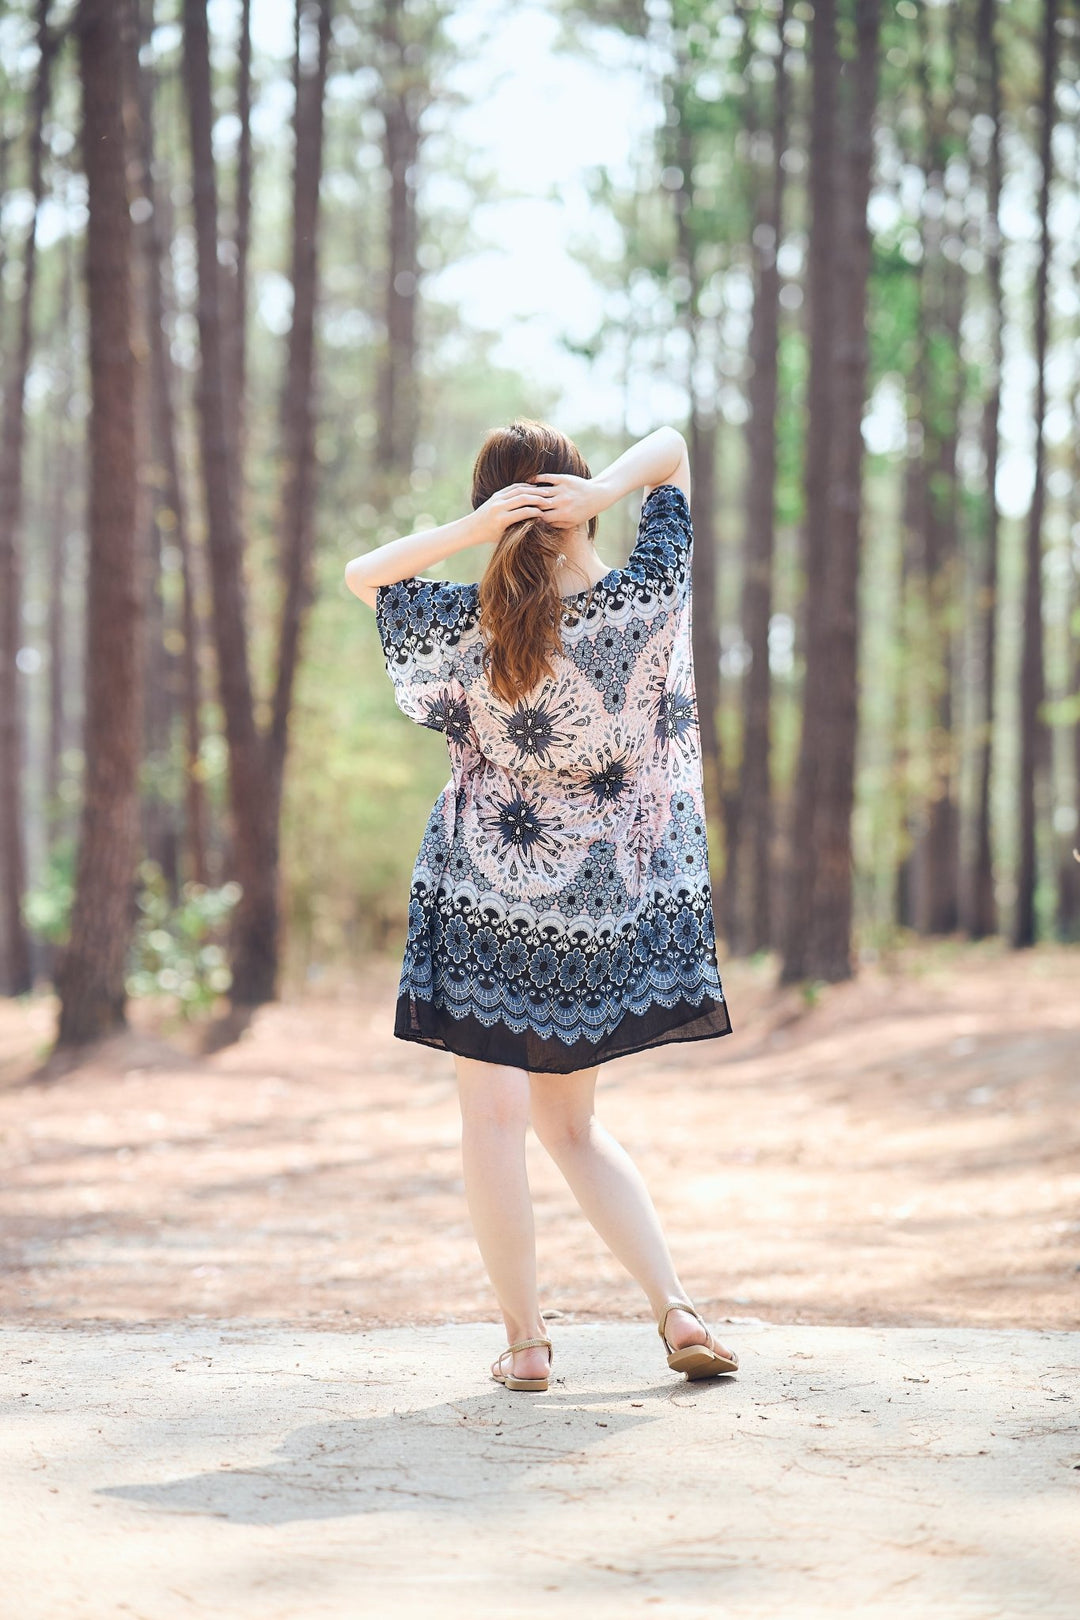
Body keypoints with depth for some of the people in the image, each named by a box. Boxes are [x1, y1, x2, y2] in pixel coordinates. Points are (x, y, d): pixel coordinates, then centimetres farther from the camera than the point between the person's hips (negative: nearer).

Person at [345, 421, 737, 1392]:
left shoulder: (466, 627, -15)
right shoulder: (648, 600, -10)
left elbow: (360, 574, 2)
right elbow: (673, 447, 1)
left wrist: (467, 532, -14)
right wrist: (610, 489, -20)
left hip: (486, 896, -3)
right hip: (611, 898, 4)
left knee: (494, 1115, 3)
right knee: (572, 1126, 16)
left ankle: (525, 1340, 2)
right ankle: (676, 1310, 6)